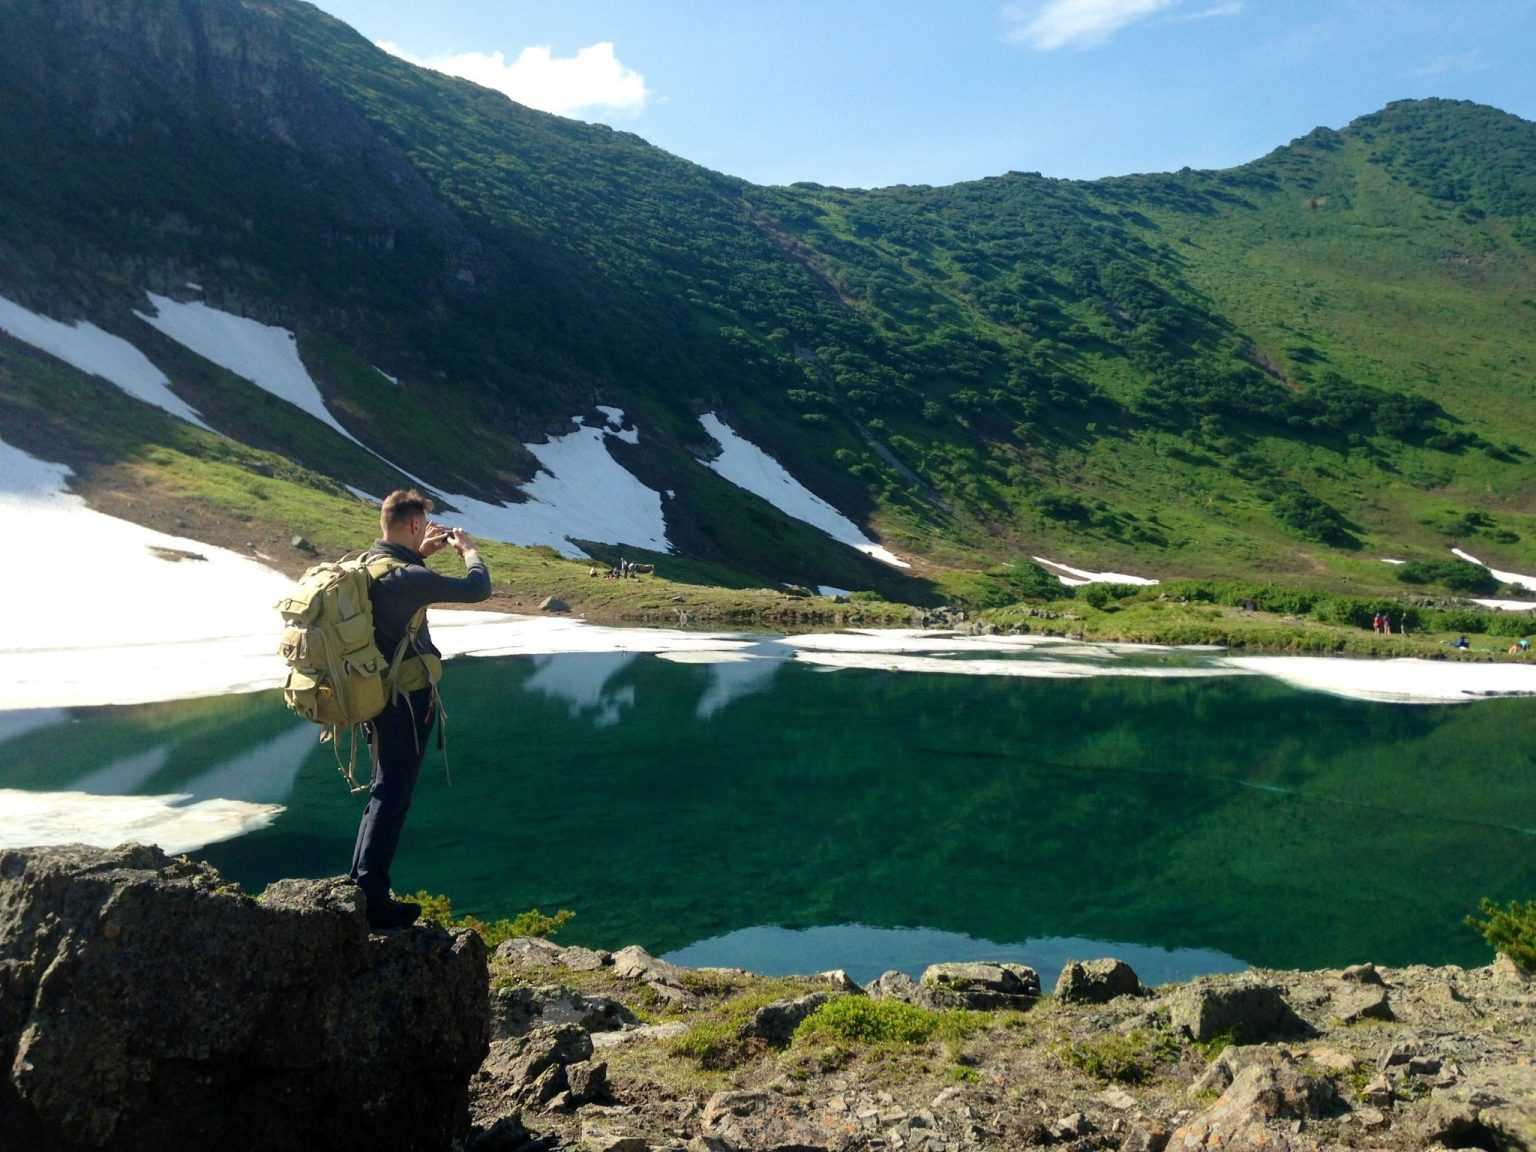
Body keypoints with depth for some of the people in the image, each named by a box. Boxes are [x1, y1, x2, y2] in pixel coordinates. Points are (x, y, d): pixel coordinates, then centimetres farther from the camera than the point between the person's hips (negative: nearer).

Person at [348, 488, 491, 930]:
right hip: (405, 700, -9)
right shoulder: (405, 577, -23)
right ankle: (371, 901, 8)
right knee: (392, 797, 0)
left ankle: (362, 889, 29)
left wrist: (422, 553, 19)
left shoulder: (366, 563, 4)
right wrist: (468, 550, -2)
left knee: (385, 791, 21)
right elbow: (477, 589, -20)